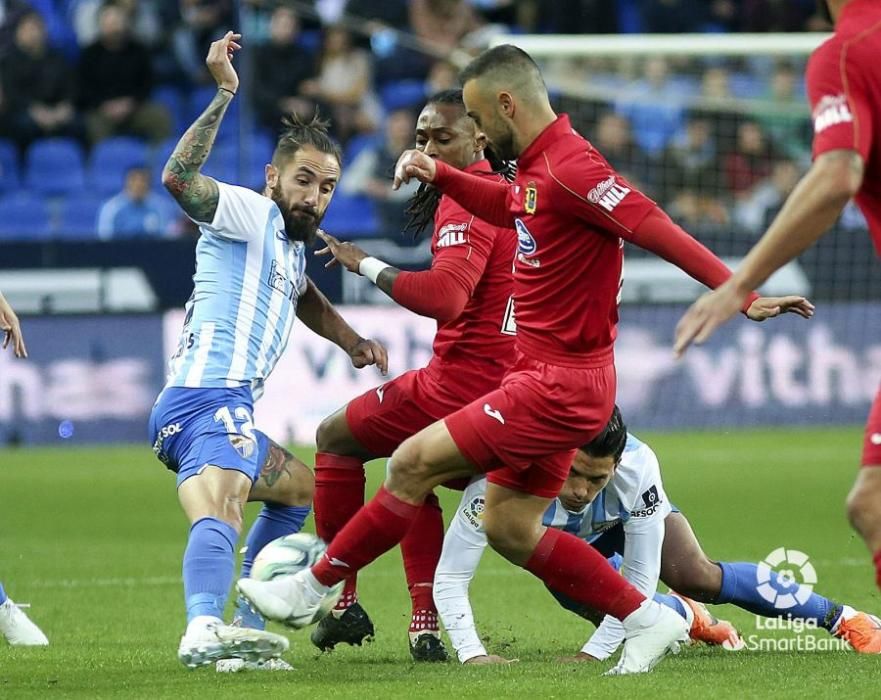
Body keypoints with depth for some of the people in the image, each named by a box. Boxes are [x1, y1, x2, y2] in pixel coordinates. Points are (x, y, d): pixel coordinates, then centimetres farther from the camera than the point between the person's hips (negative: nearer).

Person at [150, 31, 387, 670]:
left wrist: (354, 341, 36)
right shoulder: (251, 214, -2)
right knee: (221, 510, -36)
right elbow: (179, 176, -22)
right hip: (209, 399, -11)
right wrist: (224, 94, -26)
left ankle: (247, 622, 29)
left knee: (302, 490, 33)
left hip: (230, 414, 11)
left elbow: (303, 296, 51)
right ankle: (205, 628, -61)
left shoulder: (291, 244, 26)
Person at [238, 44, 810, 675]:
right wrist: (440, 175, 20)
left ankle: (313, 589, 6)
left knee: (414, 463, -6)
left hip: (558, 385, -10)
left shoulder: (569, 168, -20)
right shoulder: (538, 167, 11)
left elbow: (659, 230, -25)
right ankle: (648, 620, 14)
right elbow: (508, 206, 34)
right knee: (509, 528, 11)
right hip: (546, 377, 10)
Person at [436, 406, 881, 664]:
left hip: (631, 516, -1)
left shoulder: (637, 468, -42)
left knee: (696, 576, -22)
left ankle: (841, 619, -5)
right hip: (550, 546, 1)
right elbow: (449, 576, -39)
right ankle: (684, 616, 19)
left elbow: (639, 579, -33)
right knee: (613, 611, -19)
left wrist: (593, 653, -40)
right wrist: (472, 654, -51)